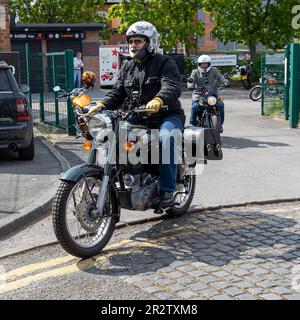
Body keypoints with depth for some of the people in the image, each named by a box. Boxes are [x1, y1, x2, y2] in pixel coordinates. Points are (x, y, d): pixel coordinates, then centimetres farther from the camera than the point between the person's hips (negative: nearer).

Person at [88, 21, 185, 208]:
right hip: (137, 118, 6)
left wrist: (158, 101, -44)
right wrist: (101, 106, -11)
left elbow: (172, 87, -22)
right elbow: (117, 94, 9)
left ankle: (167, 191, -30)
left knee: (165, 139, -37)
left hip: (167, 116, -6)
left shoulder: (165, 63, -4)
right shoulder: (127, 68, 17)